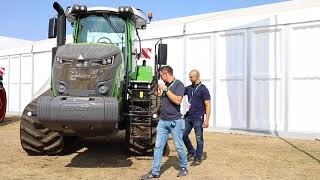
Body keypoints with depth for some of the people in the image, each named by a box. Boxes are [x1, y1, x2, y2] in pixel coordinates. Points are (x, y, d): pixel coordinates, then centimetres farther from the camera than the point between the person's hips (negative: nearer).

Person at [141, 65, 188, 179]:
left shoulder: (178, 84, -8)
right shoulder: (165, 85, 13)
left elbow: (178, 100, -21)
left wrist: (166, 90, -16)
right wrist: (160, 94, 6)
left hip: (175, 121, -6)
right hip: (162, 121, 7)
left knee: (179, 147, 5)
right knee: (158, 146, 3)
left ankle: (184, 168, 24)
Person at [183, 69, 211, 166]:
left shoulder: (203, 89, -7)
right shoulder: (189, 88, 11)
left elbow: (208, 105, -9)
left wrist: (207, 119, -14)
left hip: (198, 118, -6)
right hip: (188, 116, 6)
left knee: (199, 139, 4)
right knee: (183, 135, 8)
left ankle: (198, 158, 16)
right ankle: (191, 152, 28)